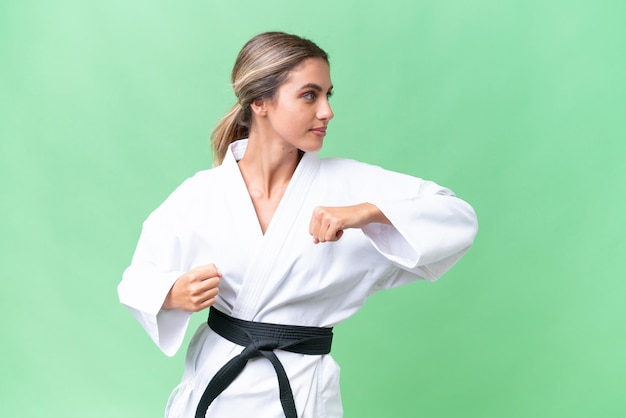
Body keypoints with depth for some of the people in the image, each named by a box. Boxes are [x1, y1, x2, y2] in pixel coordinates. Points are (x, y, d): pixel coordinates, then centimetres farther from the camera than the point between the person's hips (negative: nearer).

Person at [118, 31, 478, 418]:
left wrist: (370, 211, -25)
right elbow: (139, 278, 5)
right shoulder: (200, 196, -7)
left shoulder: (349, 183, -8)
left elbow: (459, 219, -11)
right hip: (212, 386, 1)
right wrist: (172, 295, -17)